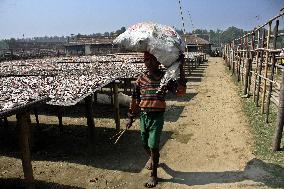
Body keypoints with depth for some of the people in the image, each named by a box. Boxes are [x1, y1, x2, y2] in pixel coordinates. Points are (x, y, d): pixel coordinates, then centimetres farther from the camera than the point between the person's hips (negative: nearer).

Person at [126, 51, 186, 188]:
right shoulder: (141, 79, 1)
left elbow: (180, 91, -16)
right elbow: (135, 99, 7)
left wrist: (181, 72, -21)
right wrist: (130, 117, 10)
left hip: (157, 116, -3)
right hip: (143, 115, 4)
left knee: (153, 146, -2)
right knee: (145, 144, 18)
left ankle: (154, 175, 18)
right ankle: (151, 158, 52)